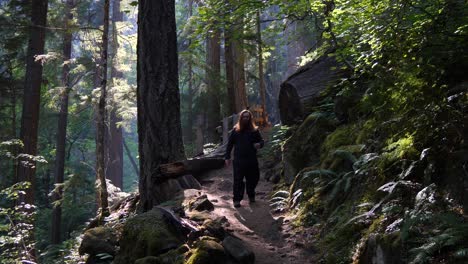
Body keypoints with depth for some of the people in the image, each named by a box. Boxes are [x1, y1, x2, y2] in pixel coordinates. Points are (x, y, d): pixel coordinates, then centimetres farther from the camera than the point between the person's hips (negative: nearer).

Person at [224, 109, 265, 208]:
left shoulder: (254, 130, 7)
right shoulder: (235, 130, 4)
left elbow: (262, 141, 15)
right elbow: (229, 144, 6)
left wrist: (259, 144, -10)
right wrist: (227, 157, 1)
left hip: (252, 160, 2)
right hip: (238, 161, -2)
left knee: (253, 179, 9)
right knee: (238, 180, -4)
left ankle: (251, 196, 31)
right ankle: (236, 200, 2)